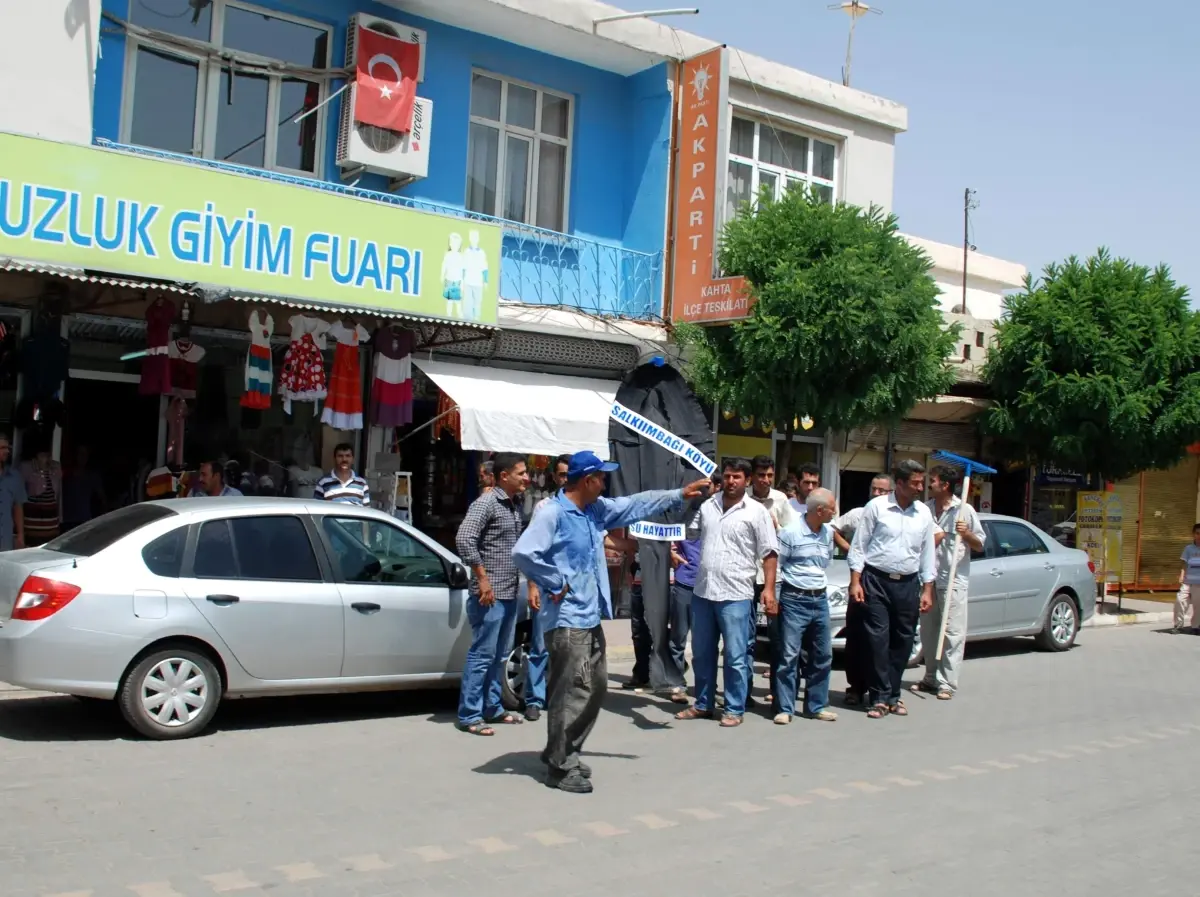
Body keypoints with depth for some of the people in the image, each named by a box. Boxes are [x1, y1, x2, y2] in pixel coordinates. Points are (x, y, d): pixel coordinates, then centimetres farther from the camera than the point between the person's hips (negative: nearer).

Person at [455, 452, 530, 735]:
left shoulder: (516, 506, 14)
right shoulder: (486, 503, -11)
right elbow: (464, 539, -21)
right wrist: (482, 579, -20)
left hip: (510, 594, 8)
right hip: (490, 595, -8)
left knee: (500, 656, 14)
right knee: (482, 655, -3)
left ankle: (492, 709, 24)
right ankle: (469, 715, 4)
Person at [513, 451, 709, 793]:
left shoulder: (596, 509, 11)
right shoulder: (553, 513, -16)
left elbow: (636, 505, 20)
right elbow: (523, 552, -26)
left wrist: (680, 494, 19)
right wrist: (555, 584, -19)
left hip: (590, 617, 10)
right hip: (567, 619, -10)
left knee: (596, 687, 15)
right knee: (572, 692, -7)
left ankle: (562, 753, 27)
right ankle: (561, 767, 4)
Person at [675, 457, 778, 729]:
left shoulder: (757, 512, -3)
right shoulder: (707, 505, 9)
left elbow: (769, 553, -4)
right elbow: (689, 533, 22)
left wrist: (769, 588, -12)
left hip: (735, 595, -5)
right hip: (702, 592, 5)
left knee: (735, 656, 1)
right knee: (701, 653, 14)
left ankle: (735, 709, 12)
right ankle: (703, 705, 26)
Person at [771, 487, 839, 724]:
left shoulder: (828, 533, 7)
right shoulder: (790, 532, -12)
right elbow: (775, 565, -8)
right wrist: (772, 598, -10)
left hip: (820, 600, 6)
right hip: (794, 600, -6)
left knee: (822, 656, 9)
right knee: (788, 656, -4)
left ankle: (816, 706, 20)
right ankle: (785, 709, 3)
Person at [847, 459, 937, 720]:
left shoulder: (924, 513, 8)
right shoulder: (876, 507, -3)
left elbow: (927, 553, 12)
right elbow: (859, 546, -2)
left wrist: (927, 590, 9)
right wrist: (855, 582, -8)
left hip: (908, 584, 4)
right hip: (876, 581, -4)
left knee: (903, 641, 7)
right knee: (878, 639, -5)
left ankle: (893, 694, 18)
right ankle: (880, 697, 2)